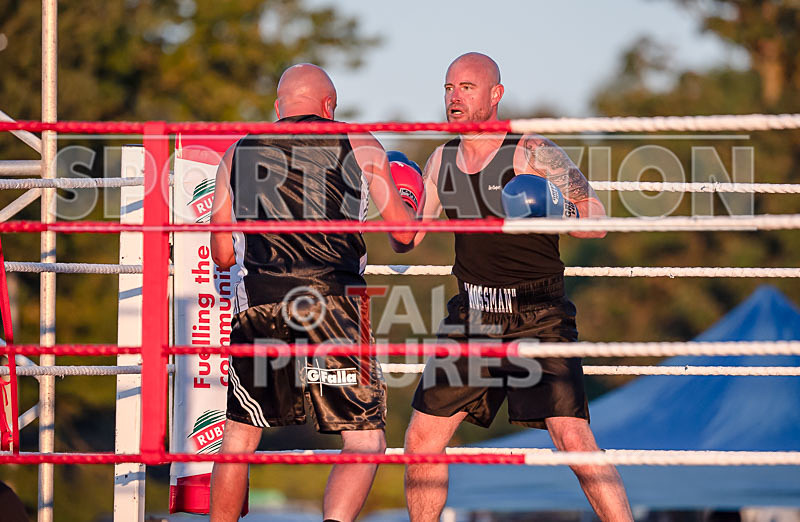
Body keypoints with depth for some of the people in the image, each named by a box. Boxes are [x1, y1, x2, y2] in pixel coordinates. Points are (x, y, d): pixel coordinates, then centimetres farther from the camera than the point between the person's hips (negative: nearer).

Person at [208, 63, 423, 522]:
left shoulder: (237, 154, 16)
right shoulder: (358, 145, 8)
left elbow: (223, 255, 17)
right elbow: (404, 231, 9)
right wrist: (410, 206, 32)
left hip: (257, 304, 3)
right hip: (333, 304, -3)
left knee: (239, 441, 16)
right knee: (365, 443, 2)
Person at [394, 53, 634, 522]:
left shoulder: (533, 153, -9)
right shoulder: (442, 161, 9)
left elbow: (598, 223, -10)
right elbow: (406, 240, 16)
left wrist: (556, 211, -30)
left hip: (538, 317, -6)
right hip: (472, 316, 6)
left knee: (573, 438, -19)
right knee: (422, 437, 5)